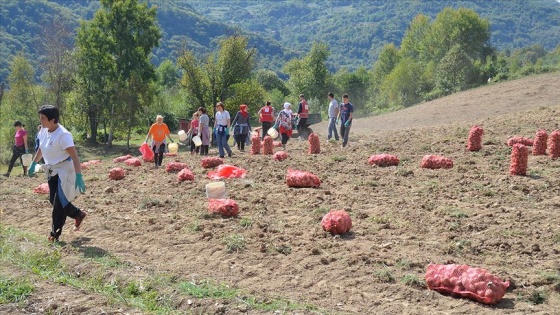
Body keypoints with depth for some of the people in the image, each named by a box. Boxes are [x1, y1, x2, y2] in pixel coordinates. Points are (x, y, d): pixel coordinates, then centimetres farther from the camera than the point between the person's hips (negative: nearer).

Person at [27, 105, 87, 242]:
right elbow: (41, 148, 18)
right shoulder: (43, 131, -1)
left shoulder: (63, 135, -26)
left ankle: (55, 233, 8)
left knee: (59, 203, -4)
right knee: (53, 200, 12)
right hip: (52, 171, 8)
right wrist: (33, 164, 23)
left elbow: (74, 156, -28)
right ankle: (78, 214, 31)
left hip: (64, 171, -8)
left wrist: (78, 177, -33)